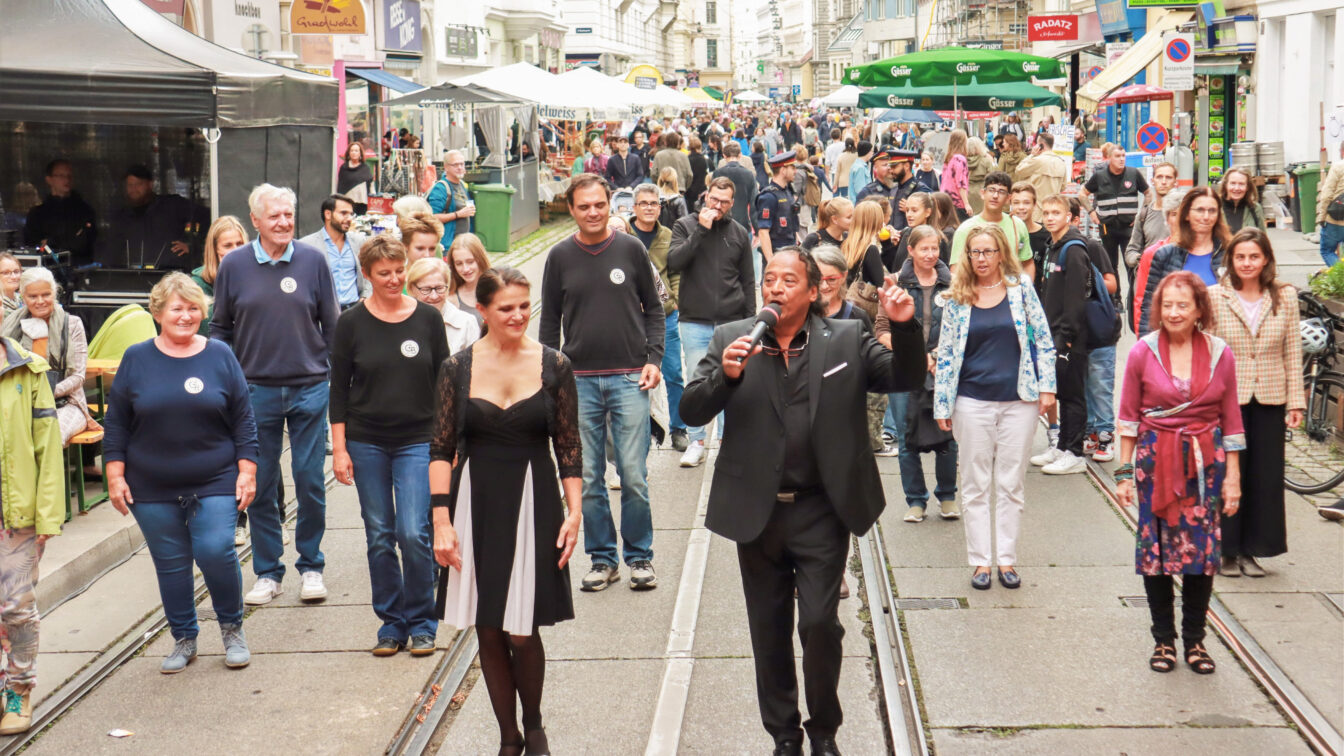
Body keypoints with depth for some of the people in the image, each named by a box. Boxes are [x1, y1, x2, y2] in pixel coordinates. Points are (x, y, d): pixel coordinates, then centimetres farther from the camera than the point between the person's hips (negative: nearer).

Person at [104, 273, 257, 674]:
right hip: (153, 489, 1)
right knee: (170, 564, 7)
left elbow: (244, 420, 5)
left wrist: (247, 470, -2)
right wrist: (115, 475, 1)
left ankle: (232, 628, 11)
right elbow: (116, 423, 7)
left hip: (215, 483, -1)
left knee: (215, 552, -12)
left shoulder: (219, 356, 3)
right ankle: (183, 640, 23)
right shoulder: (136, 359, 3)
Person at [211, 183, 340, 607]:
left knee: (310, 480, 2)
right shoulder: (234, 266, 3)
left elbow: (332, 325, 7)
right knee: (260, 485, 7)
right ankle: (267, 572, 19)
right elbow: (220, 328, 11)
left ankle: (311, 566, 18)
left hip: (309, 388, -1)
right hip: (256, 391, 1)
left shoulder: (313, 261, 1)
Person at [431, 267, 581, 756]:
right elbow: (441, 449, 1)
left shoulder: (554, 366, 0)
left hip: (533, 501, -1)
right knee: (488, 632, 5)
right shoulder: (458, 368, 0)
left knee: (523, 632, -3)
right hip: (475, 504, 1)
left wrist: (574, 512, -4)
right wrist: (441, 520, -6)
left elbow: (569, 447, 3)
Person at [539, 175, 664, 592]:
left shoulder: (630, 249, 3)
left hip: (628, 379, -1)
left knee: (634, 476, -3)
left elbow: (654, 309, 10)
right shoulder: (560, 257, 5)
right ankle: (602, 558, 16)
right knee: (588, 478, 4)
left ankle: (640, 557, 12)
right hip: (579, 382, 1)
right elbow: (550, 322, 11)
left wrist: (653, 359, -2)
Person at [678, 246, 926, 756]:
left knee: (820, 624, -5)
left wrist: (905, 327, -17)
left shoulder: (846, 340, 2)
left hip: (821, 513, -2)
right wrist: (725, 375, -22)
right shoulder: (730, 340, 3)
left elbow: (905, 379, 0)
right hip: (756, 512, 2)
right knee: (769, 633, 12)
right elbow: (691, 411, -3)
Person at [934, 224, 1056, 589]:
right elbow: (946, 354, 4)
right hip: (973, 402, 0)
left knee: (1011, 484, 6)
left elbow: (1043, 340, 3)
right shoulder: (957, 299, 2)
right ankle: (980, 561, 13)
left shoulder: (1021, 288, 1)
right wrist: (942, 405, 2)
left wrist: (1047, 386, -3)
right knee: (975, 486, 5)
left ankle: (1007, 559, 15)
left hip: (1019, 401, 0)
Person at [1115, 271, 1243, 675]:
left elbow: (1231, 419, 5)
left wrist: (1232, 475, 3)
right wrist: (1125, 472, 1)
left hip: (1205, 460, 1)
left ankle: (1194, 639, 17)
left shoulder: (1220, 354, 0)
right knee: (1155, 549, 3)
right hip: (1155, 459, -1)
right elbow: (1128, 417, 3)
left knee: (1203, 549, 2)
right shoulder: (1143, 353, -3)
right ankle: (1163, 639, 17)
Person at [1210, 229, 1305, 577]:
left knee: (1266, 476, 6)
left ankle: (1251, 551, 18)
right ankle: (1227, 551, 16)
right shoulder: (1214, 297, -3)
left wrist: (1296, 401, 1)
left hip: (1270, 401, 2)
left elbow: (1293, 352, 4)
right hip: (1227, 400, -2)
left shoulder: (1285, 297, 2)